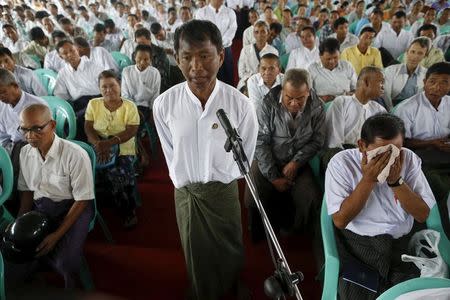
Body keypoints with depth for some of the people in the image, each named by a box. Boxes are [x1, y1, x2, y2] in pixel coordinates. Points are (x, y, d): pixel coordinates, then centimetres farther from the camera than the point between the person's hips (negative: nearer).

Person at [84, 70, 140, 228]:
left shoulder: (129, 106, 0)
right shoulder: (93, 104, 7)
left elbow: (131, 131, -10)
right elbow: (88, 128, -1)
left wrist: (109, 143, -24)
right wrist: (99, 144, -21)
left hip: (124, 150, -2)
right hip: (100, 150, 2)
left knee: (122, 172, -28)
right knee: (112, 173, -26)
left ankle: (127, 211, -2)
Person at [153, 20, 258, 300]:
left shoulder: (241, 104, -18)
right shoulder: (164, 104, -15)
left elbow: (245, 156, -2)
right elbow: (171, 154, 1)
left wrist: (219, 181, 3)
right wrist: (186, 183, 5)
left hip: (224, 191, -1)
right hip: (185, 192, 1)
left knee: (230, 254, 19)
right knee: (196, 257, 21)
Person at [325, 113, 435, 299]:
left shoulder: (409, 159, -2)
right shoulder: (341, 163, -11)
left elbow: (423, 215, -3)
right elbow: (340, 220, -15)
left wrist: (396, 181, -18)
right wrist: (368, 179, -21)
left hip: (405, 242, 3)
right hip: (359, 242, -2)